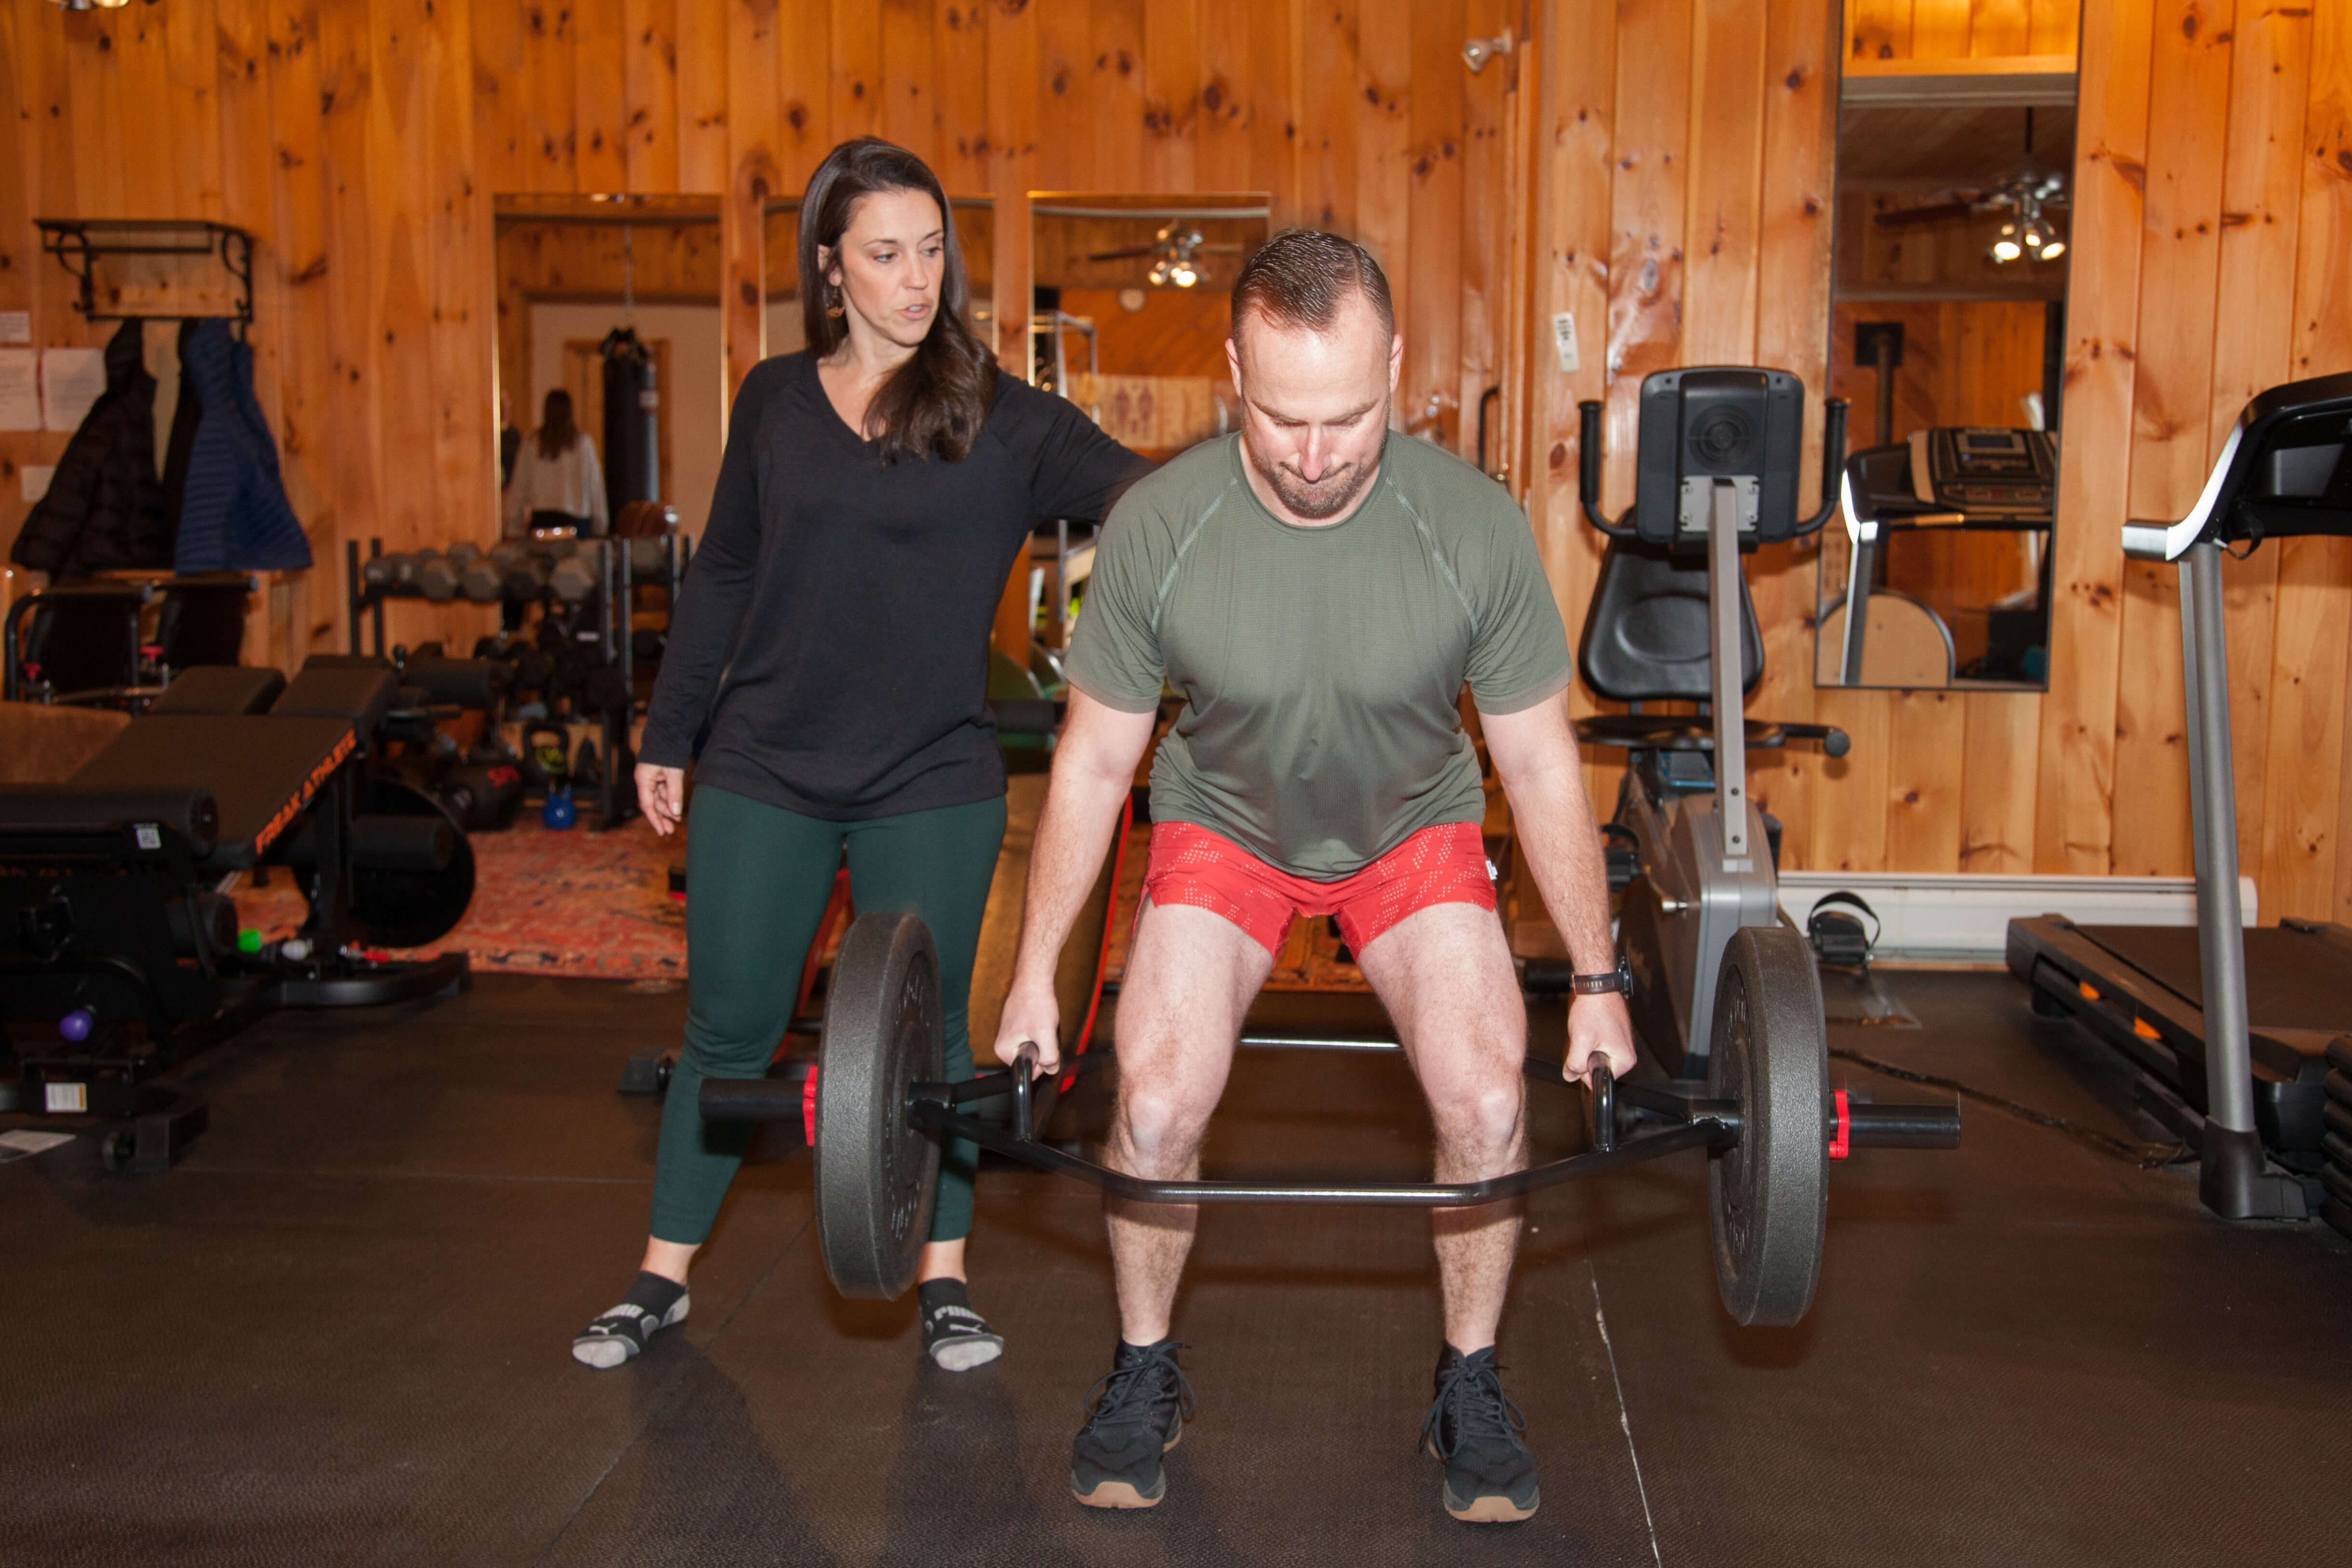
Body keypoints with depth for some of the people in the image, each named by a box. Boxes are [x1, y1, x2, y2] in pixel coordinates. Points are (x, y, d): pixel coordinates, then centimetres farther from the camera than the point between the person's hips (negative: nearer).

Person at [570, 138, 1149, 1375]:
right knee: (727, 1032, 10)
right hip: (762, 774, 2)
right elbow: (721, 577, 10)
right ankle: (662, 1276, 27)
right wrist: (669, 733, 12)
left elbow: (1123, 485, -18)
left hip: (933, 783, -2)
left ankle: (945, 1281, 26)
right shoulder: (775, 401, 4)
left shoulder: (996, 417, -4)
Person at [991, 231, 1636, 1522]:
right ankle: (1144, 1377, 11)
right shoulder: (1155, 528, -26)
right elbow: (1094, 760, -12)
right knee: (1154, 1105, -16)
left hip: (1413, 824, 0)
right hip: (1223, 821, 0)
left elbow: (1539, 760, -13)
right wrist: (1033, 974, -8)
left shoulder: (1476, 528, -27)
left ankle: (1469, 1387, 10)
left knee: (1487, 1105, -16)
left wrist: (1599, 981, -8)